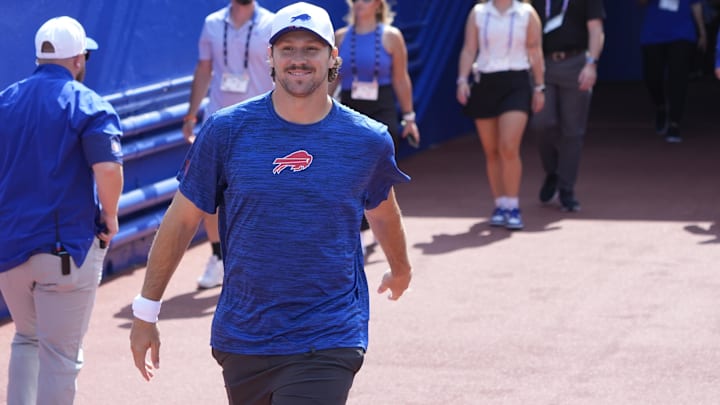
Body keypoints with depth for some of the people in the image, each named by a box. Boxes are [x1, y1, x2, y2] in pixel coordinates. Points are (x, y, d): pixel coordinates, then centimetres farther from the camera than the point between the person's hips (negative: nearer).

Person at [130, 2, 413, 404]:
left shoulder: (369, 140, 0)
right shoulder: (227, 129, -3)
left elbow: (382, 212, 21)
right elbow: (182, 220, 3)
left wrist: (401, 269, 39)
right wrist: (146, 313, 5)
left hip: (326, 344, -2)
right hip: (241, 341, 2)